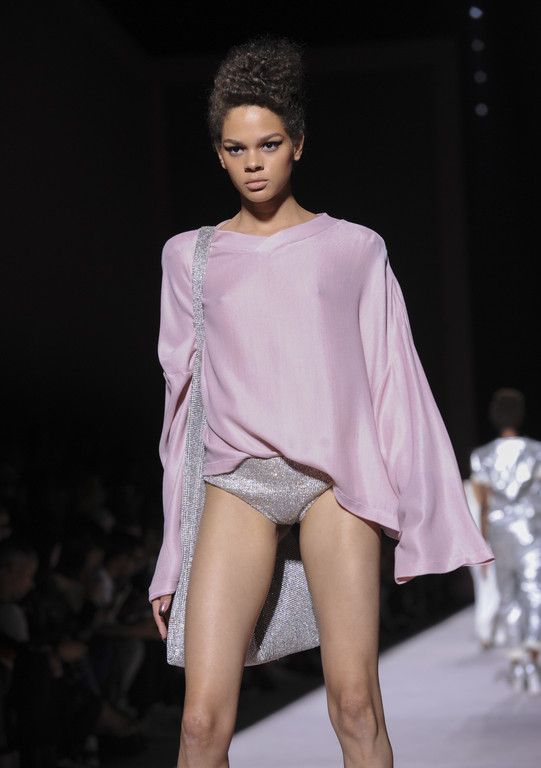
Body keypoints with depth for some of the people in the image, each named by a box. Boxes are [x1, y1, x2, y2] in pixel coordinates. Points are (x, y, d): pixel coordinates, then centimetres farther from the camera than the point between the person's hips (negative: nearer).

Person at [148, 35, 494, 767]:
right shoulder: (192, 256, 14)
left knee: (356, 704, -8)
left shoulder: (354, 250, 10)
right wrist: (173, 556, 14)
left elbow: (395, 385, 9)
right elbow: (184, 396, 16)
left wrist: (427, 520, 3)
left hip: (335, 478, -1)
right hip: (237, 485, 1)